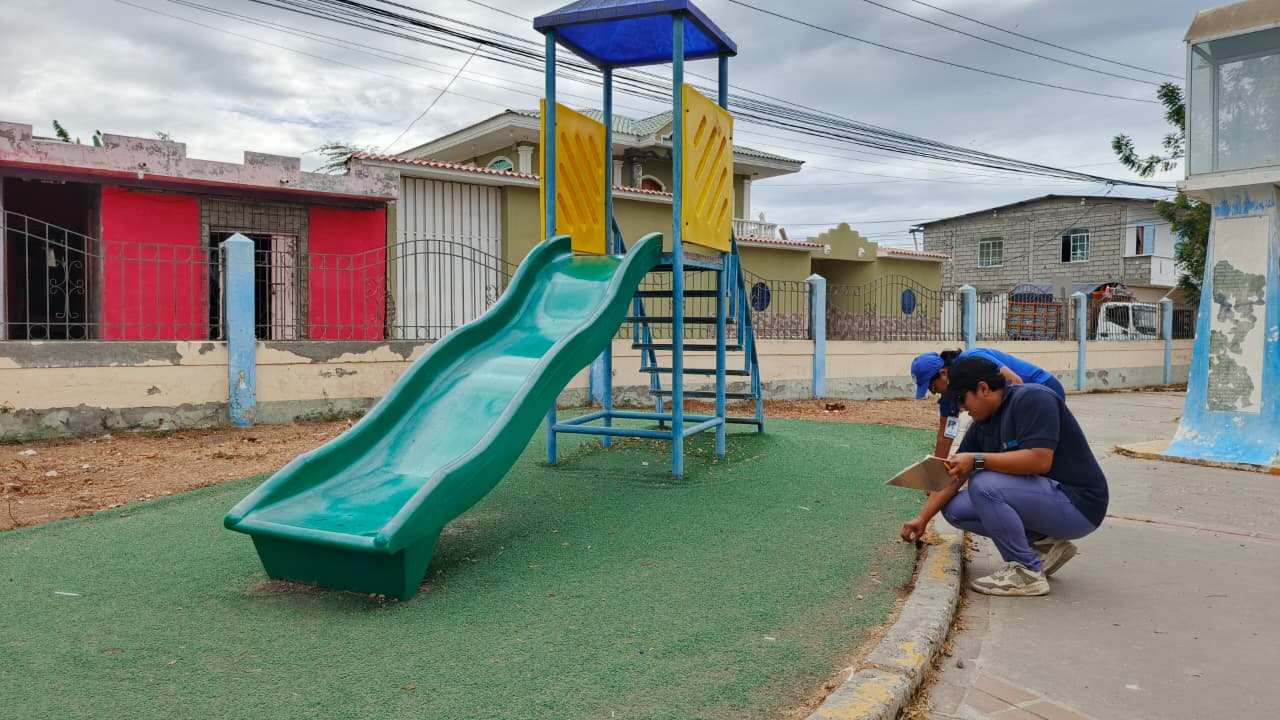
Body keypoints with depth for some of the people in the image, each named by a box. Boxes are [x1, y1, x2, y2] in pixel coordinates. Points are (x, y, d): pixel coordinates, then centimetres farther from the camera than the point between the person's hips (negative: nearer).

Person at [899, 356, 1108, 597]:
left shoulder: (1032, 399, -17)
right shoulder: (983, 424, 7)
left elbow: (1040, 460, -29)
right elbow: (953, 475, 10)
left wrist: (977, 460, -26)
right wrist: (922, 518, 7)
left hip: (1077, 505, -9)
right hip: (1043, 498, 9)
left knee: (983, 485, -28)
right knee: (955, 508, 3)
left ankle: (1027, 572, -14)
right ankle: (1045, 543, 6)